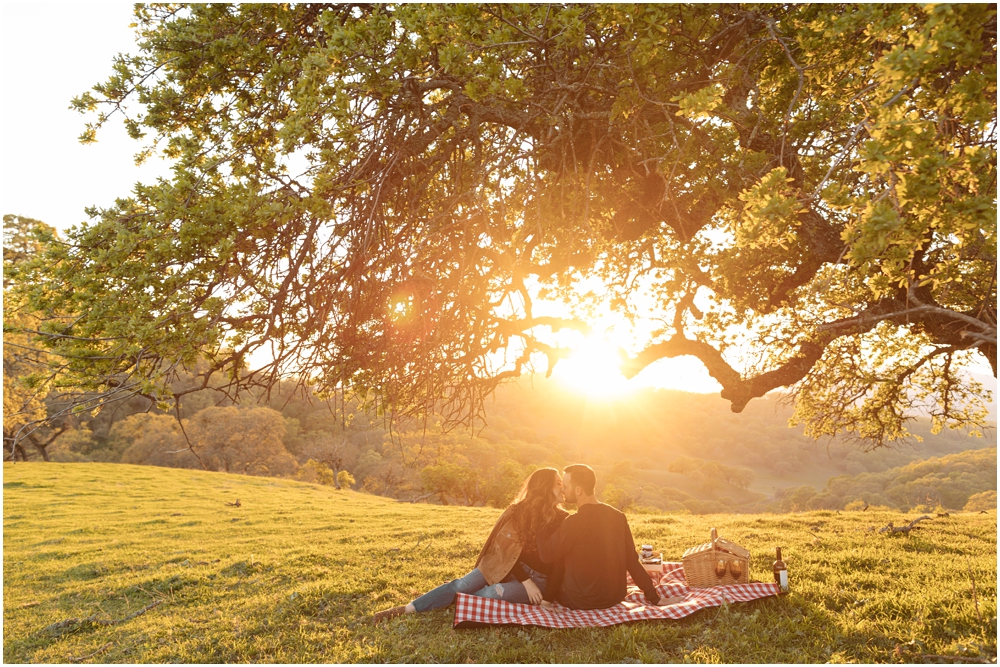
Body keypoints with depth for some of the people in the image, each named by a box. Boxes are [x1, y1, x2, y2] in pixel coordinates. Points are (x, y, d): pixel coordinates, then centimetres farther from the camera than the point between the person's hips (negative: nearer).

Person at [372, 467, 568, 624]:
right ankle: (405, 610, -20)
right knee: (462, 584, -20)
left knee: (494, 593, -31)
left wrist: (546, 594, -17)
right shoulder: (518, 511, -4)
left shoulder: (563, 520, -4)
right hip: (506, 566, 1)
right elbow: (508, 549, -7)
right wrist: (525, 581, -18)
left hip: (537, 578, -1)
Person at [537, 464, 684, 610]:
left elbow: (546, 555, -15)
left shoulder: (574, 522, -22)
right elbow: (632, 561, -1)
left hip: (581, 602, -5)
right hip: (615, 598, 6)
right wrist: (655, 598, 5)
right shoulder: (617, 516, -2)